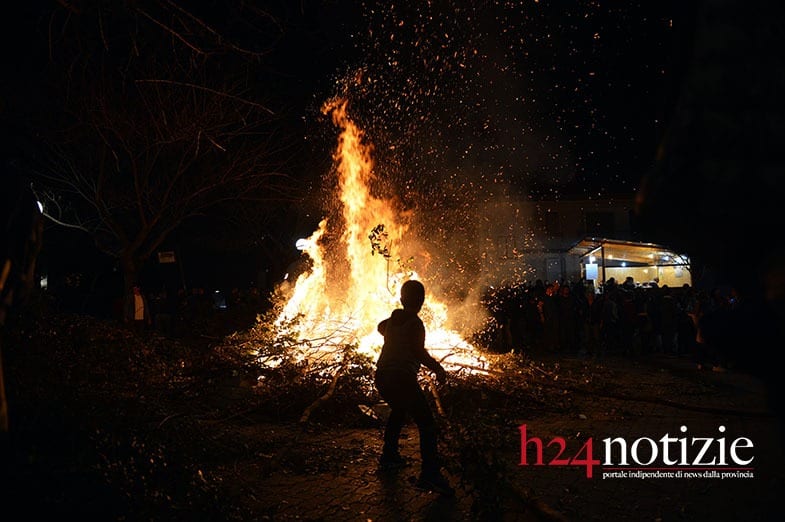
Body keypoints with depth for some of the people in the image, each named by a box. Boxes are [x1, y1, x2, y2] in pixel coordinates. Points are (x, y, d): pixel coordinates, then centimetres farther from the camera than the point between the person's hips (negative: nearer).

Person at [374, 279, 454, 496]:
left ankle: (389, 456, 39)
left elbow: (380, 327, 36)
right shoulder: (415, 323, -8)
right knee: (426, 423, -7)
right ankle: (430, 474, -19)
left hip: (381, 377, 8)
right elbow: (419, 352, -21)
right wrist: (438, 368, -13)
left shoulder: (394, 319, 14)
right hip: (402, 378, -8)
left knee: (398, 410, 33)